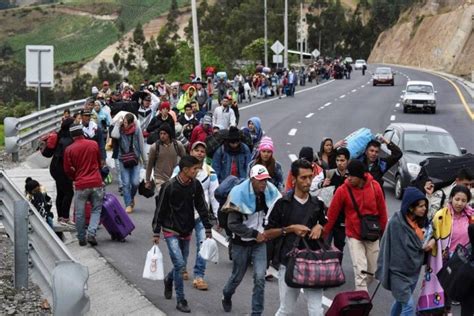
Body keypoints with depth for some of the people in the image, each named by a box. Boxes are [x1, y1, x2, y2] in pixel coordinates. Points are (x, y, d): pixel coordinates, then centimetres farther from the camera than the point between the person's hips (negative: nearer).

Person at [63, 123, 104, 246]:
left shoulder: (69, 149, -4)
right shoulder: (94, 144, 2)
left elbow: (68, 170, 2)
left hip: (81, 185, -1)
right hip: (96, 183, 1)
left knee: (80, 213, 10)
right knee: (96, 209, 10)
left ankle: (82, 238, 15)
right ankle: (91, 232, -8)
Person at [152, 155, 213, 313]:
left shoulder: (195, 185, -4)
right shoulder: (169, 186, -18)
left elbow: (202, 207, 6)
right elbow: (160, 210, -10)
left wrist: (208, 228, 7)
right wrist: (156, 233, -6)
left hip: (186, 231, 5)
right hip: (171, 231, -5)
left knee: (181, 264, 12)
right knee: (179, 264, -13)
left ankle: (169, 280, 45)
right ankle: (181, 301, -2)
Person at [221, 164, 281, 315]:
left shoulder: (270, 193, -7)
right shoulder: (239, 195, -19)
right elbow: (233, 224, -19)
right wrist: (255, 233, -20)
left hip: (260, 242, 2)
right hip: (241, 242, -2)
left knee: (260, 277, -10)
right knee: (237, 276, 15)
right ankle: (226, 296, 47)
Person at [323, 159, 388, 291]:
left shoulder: (375, 187, -8)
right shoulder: (342, 190, -14)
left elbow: (382, 211, 4)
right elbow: (332, 215, -6)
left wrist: (384, 233, 11)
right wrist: (324, 235, -2)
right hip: (354, 236, -3)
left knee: (373, 272, 10)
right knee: (360, 271, -10)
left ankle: (360, 291, 33)